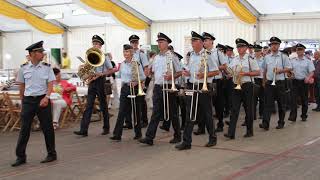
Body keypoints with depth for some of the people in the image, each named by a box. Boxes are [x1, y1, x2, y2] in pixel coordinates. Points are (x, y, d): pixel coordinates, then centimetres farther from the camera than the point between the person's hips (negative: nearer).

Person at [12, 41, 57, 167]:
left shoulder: (47, 67, 1)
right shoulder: (24, 68, 3)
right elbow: (22, 86, 11)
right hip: (28, 100, 1)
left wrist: (46, 97, -17)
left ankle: (51, 154, 17)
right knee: (24, 129, 2)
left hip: (42, 99, -1)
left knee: (47, 128, 5)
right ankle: (20, 157, 9)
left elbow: (50, 84, -3)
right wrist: (22, 101, 10)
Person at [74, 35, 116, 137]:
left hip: (100, 81, -4)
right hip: (91, 82, 4)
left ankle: (106, 128, 18)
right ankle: (83, 130, -7)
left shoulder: (103, 56, -1)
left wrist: (101, 74, -17)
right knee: (88, 106, -2)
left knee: (103, 105, 5)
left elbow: (111, 70, -3)